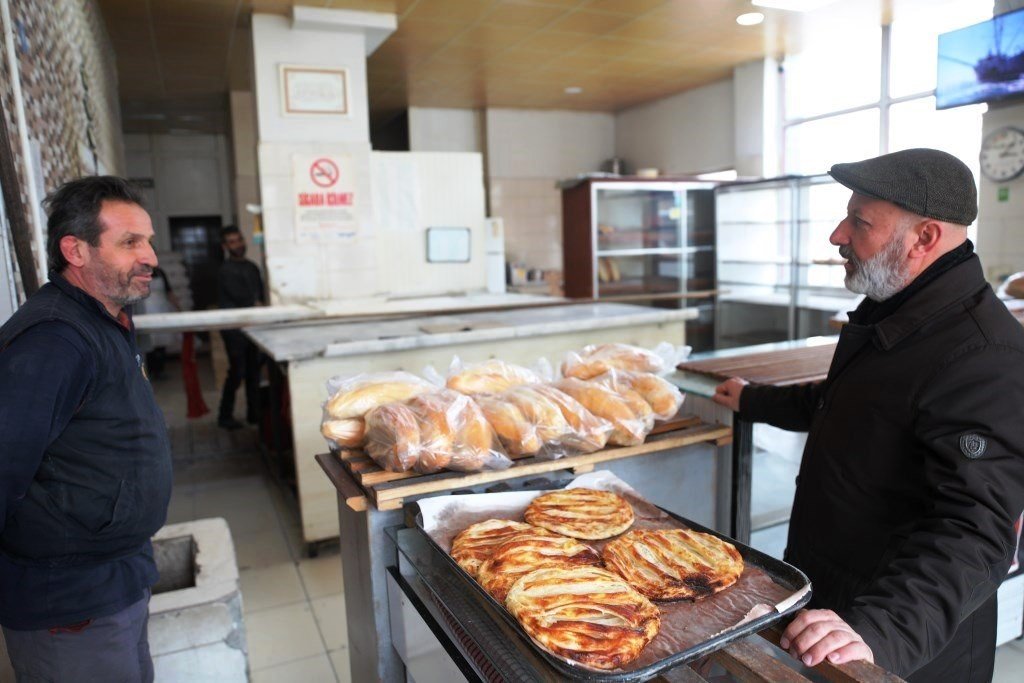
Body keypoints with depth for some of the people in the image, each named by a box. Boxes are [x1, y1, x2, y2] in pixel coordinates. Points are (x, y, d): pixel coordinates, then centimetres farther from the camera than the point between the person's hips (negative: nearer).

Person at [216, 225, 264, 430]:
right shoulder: (225, 271, -8)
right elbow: (238, 296, -13)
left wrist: (260, 306, -4)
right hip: (234, 328, -6)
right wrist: (256, 304, -1)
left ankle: (254, 413, 17)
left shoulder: (252, 267, 14)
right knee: (237, 372, -6)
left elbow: (260, 294, 14)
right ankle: (225, 416, 8)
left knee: (253, 371, 8)